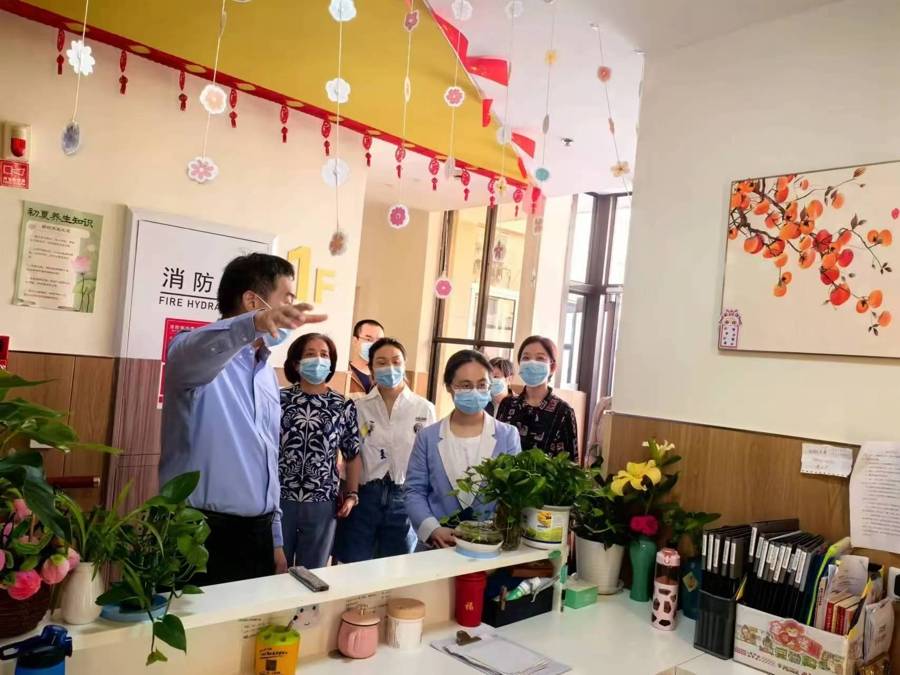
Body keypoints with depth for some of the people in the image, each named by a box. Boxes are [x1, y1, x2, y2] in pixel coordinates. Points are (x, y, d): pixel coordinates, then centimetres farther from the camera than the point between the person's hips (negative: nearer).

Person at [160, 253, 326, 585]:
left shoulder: (267, 373, 14)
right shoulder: (200, 354, -10)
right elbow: (195, 354, -37)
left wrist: (275, 538, 16)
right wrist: (255, 324, -56)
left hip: (256, 534, 7)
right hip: (201, 534, -7)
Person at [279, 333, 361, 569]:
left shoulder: (343, 406, 2)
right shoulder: (279, 399, -1)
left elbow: (353, 454, 9)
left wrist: (352, 494, 2)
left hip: (321, 504, 1)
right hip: (279, 499, -1)